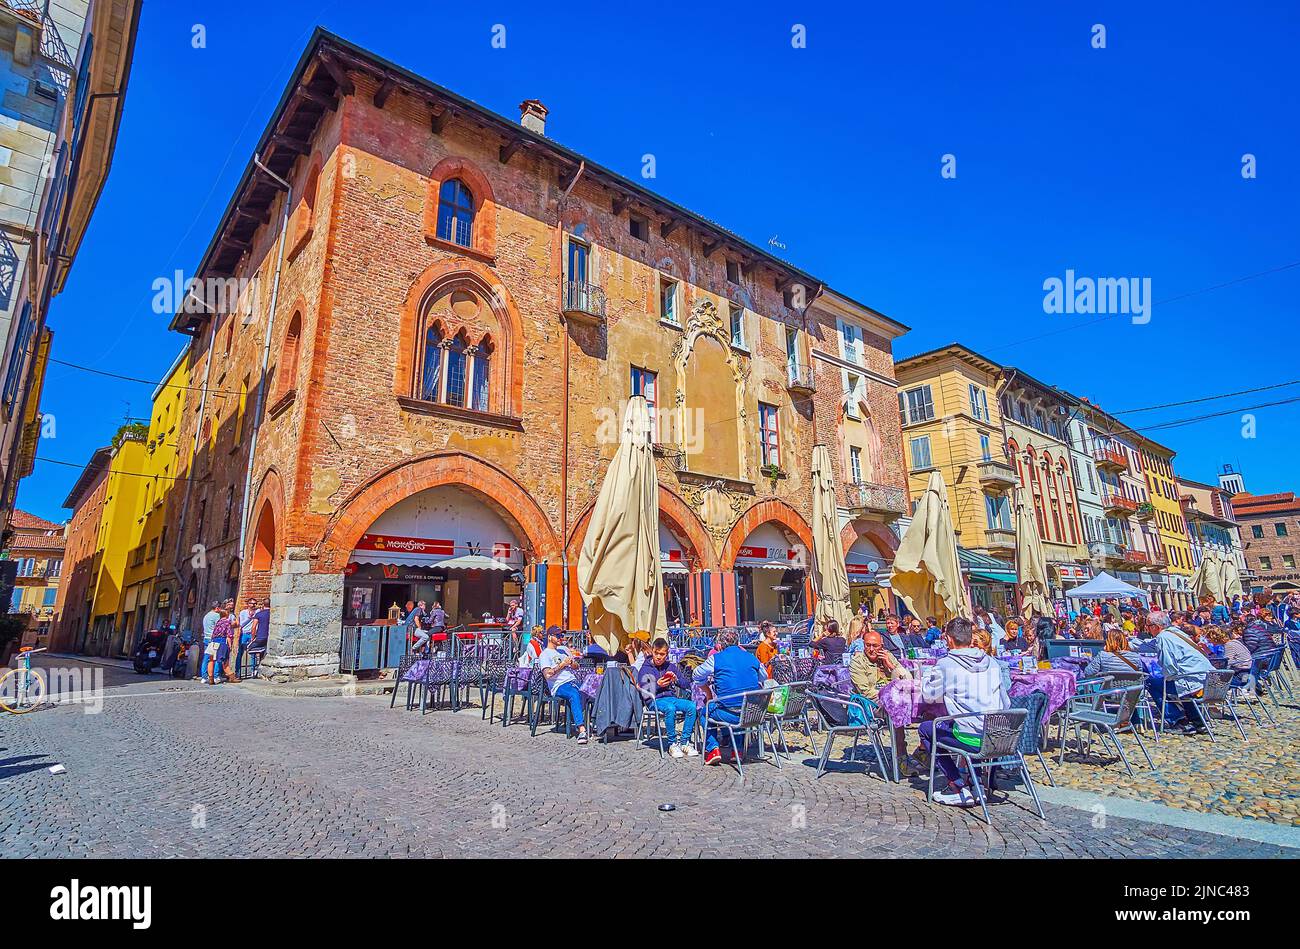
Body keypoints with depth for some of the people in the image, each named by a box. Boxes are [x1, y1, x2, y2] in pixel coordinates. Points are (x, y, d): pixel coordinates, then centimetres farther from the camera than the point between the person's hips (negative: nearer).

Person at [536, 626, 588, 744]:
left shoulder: (564, 649, 26)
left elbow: (576, 666, 29)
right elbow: (547, 674, -9)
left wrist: (571, 663, 7)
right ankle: (582, 730, -45)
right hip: (559, 686, -6)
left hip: (573, 681, 7)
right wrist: (562, 665, -5)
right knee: (575, 695, -37)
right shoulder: (545, 654, 5)